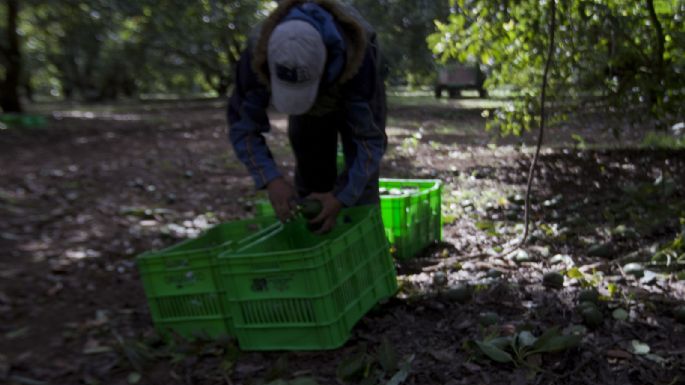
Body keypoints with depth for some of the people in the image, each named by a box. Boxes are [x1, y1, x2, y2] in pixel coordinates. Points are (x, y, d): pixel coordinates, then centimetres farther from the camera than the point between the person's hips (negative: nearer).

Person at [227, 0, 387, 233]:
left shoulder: (356, 59, -45)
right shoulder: (258, 55, -38)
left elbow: (370, 139, -38)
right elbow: (242, 127, -30)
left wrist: (341, 198, -47)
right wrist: (271, 181, -44)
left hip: (357, 97, -2)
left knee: (360, 188, -10)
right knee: (311, 182, -1)